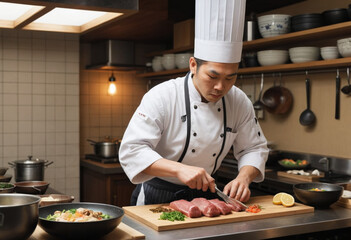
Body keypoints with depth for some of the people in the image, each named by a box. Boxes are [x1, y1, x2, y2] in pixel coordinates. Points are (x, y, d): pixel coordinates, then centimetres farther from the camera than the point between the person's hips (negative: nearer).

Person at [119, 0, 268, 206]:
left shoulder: (240, 102, -4)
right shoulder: (162, 96, -18)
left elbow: (254, 148, 5)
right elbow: (131, 150, -22)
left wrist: (243, 178, -16)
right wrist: (179, 169, -35)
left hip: (204, 196, 4)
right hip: (157, 197, -3)